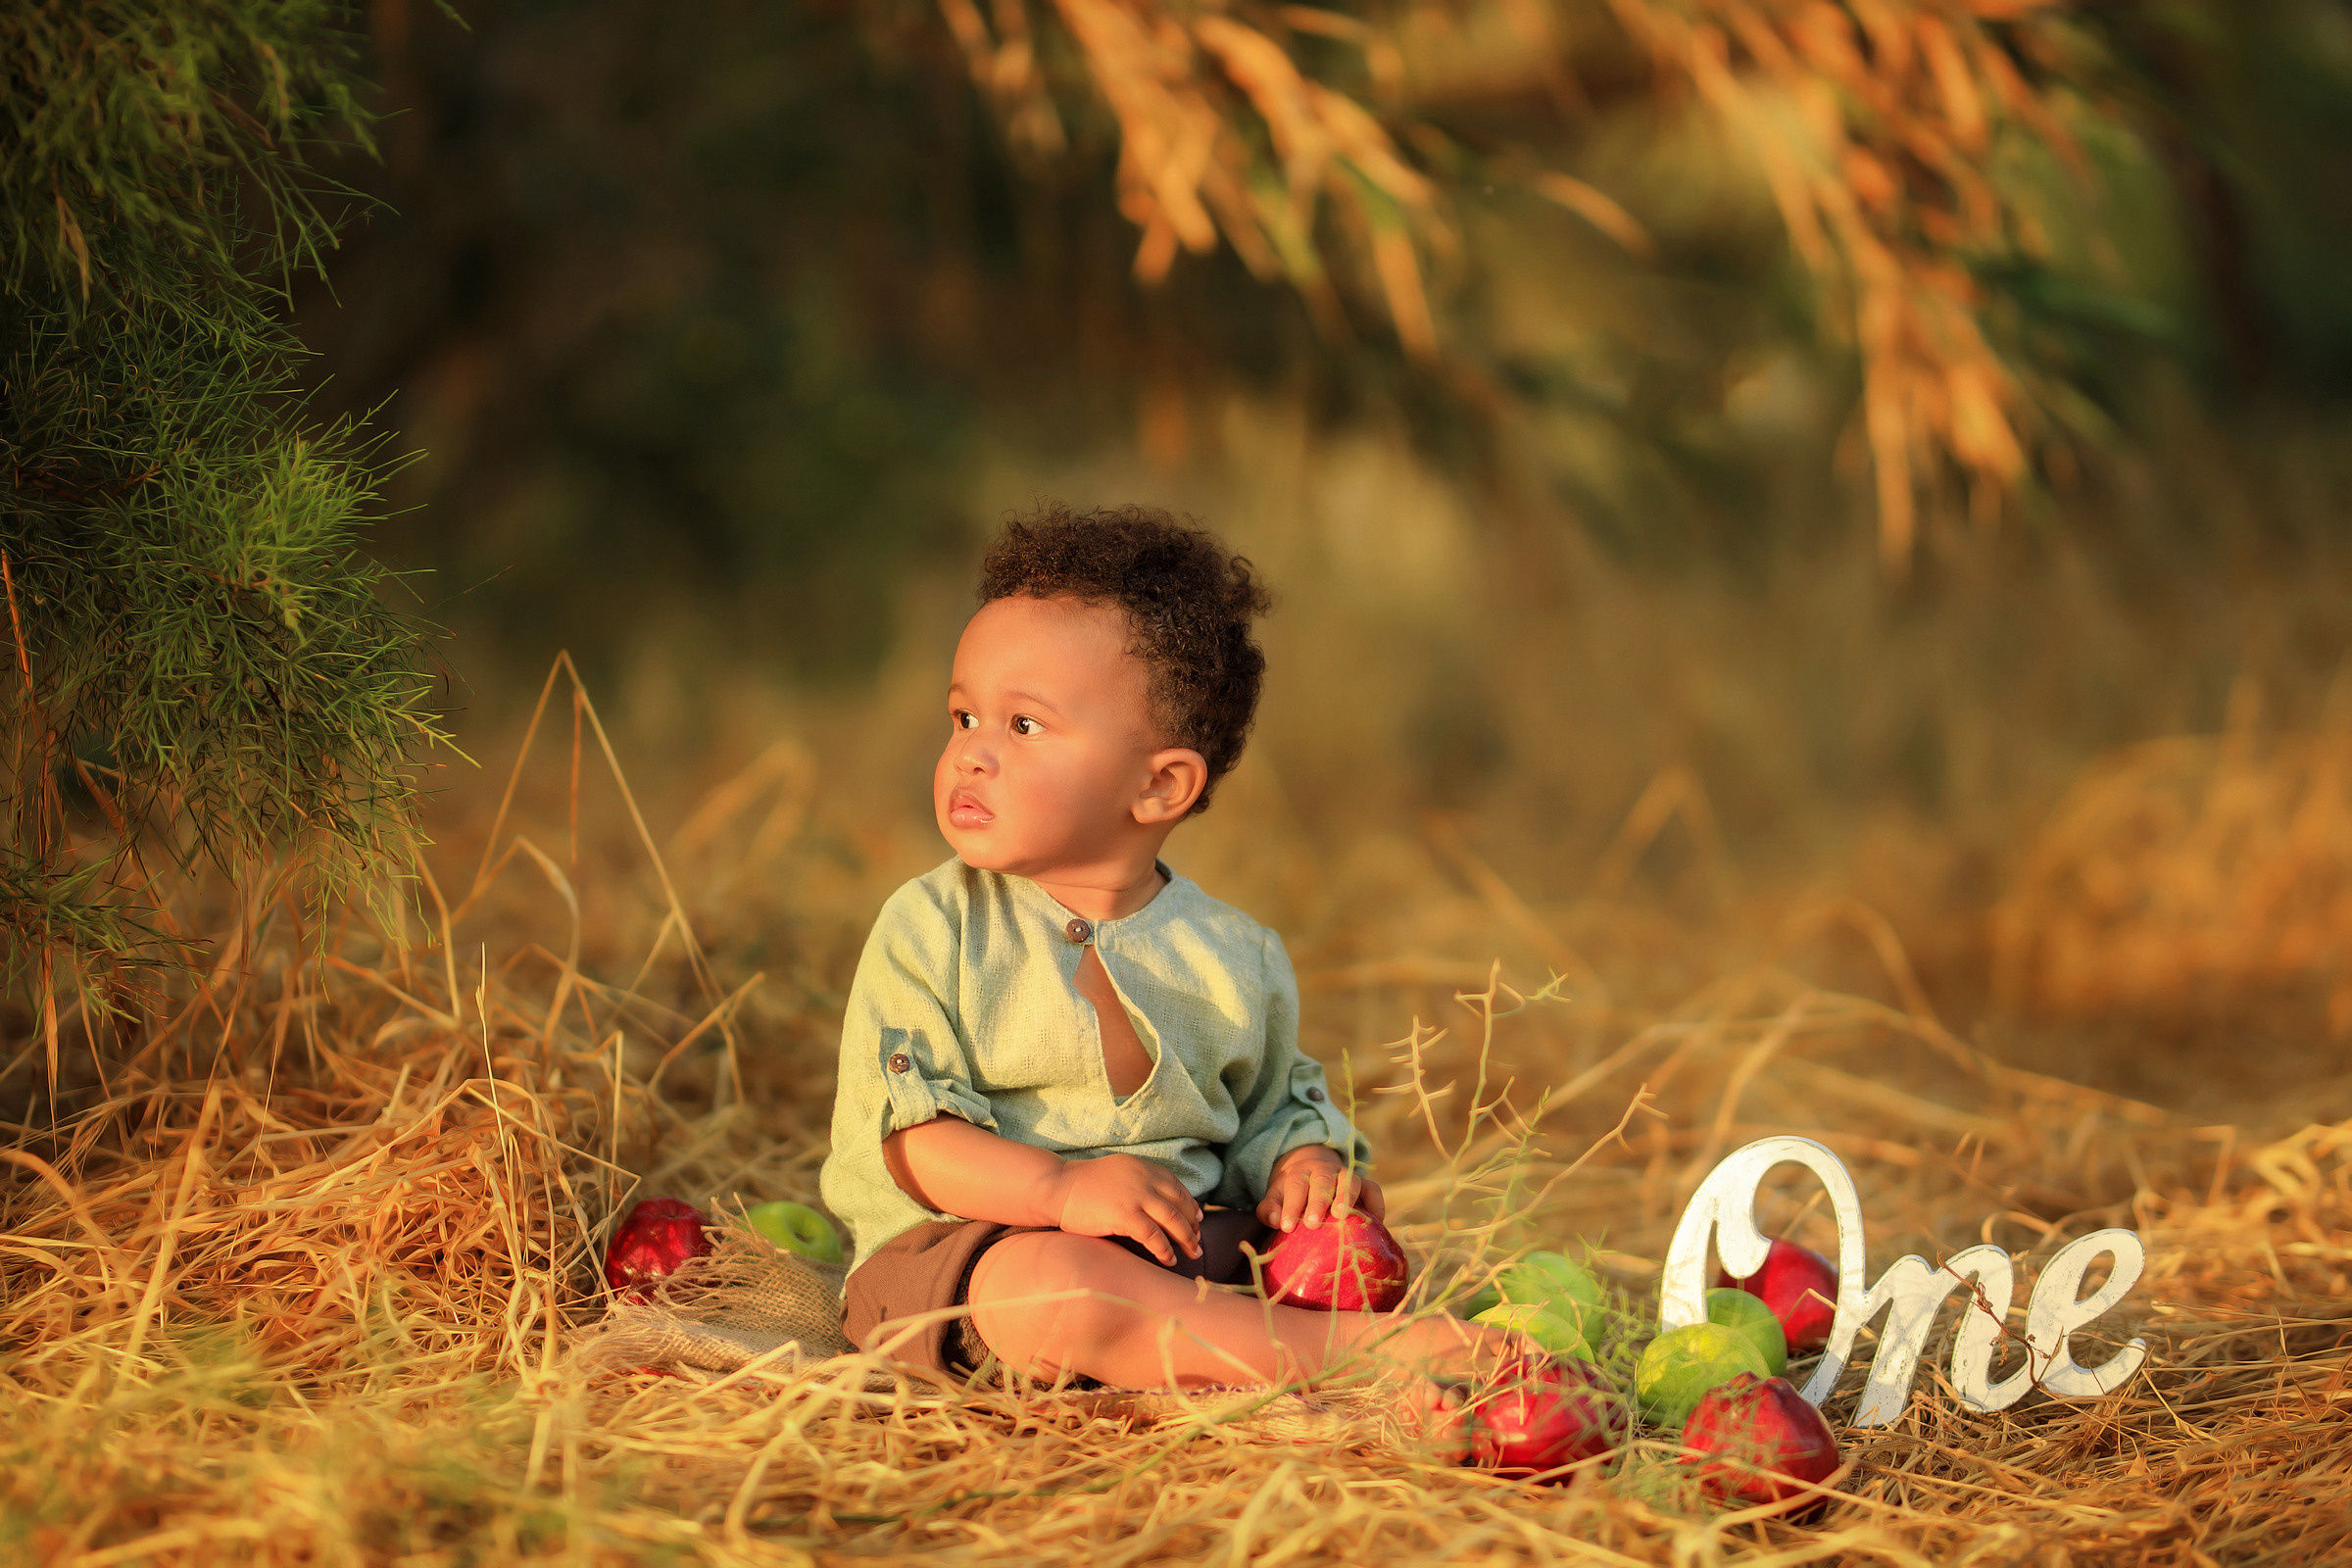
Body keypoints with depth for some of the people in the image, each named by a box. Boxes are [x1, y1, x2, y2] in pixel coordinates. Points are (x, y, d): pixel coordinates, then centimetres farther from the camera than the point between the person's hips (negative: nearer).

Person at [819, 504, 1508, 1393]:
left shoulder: (1234, 958, 8)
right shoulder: (930, 930, -3)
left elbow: (1271, 1110, 22)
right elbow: (906, 1129, -11)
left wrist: (1304, 1161, -2)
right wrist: (1062, 1188, -26)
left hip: (1186, 1241, 5)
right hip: (962, 1245, -5)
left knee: (1351, 1231, -10)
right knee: (1045, 1287, -36)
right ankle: (1358, 1347, -33)